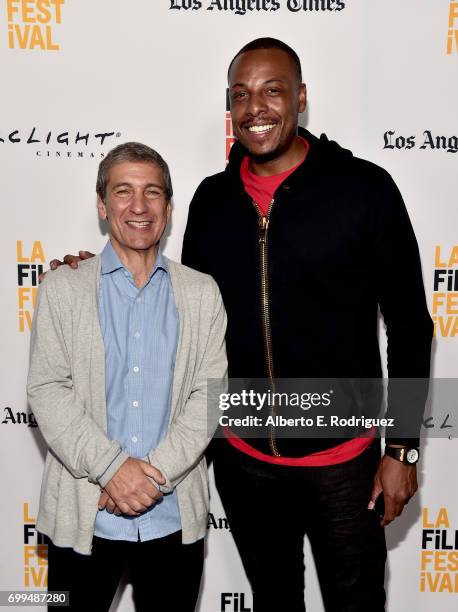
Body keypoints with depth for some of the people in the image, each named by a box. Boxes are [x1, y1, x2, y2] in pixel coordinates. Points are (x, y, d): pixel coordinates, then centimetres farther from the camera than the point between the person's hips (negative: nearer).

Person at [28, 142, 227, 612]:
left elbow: (210, 393, -1)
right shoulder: (62, 288, 2)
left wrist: (157, 471, -12)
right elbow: (47, 391, -5)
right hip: (81, 518, -1)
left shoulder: (201, 293, 5)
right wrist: (111, 467, -16)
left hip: (175, 517, 1)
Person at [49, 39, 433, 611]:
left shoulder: (363, 188, -11)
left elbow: (409, 325, -7)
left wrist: (403, 449, -7)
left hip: (341, 460, -3)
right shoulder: (212, 199, 1)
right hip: (242, 457, 4)